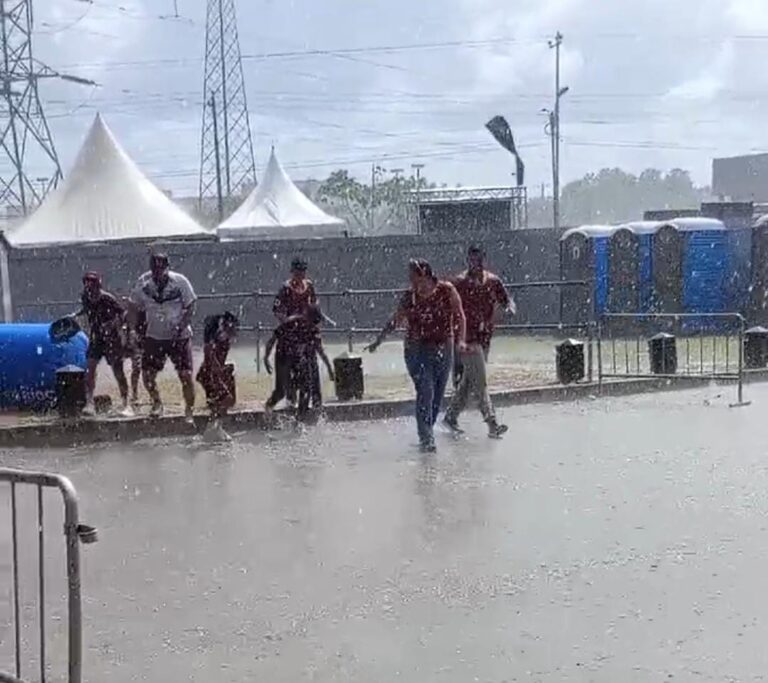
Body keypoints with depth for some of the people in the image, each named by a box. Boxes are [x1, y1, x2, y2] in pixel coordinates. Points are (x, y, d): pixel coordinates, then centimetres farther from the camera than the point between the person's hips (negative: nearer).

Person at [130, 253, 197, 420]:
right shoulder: (143, 282, -8)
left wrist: (180, 327, -17)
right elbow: (136, 307, 5)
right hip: (154, 336, 2)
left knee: (186, 375, -7)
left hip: (179, 336, -2)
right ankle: (157, 403, 25)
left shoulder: (180, 281, -14)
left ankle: (189, 412, 7)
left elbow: (190, 307, -7)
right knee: (147, 374, -2)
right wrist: (134, 329, -1)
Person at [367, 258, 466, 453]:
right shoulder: (409, 297, 3)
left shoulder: (447, 290, -2)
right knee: (425, 392, -14)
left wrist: (460, 340, -15)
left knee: (437, 395, 4)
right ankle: (426, 439, -15)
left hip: (443, 349, 1)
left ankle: (426, 435, 17)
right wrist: (378, 342, 16)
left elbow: (459, 316, -1)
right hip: (417, 350, -1)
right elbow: (395, 321, 13)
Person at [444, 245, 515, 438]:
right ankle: (492, 425, -11)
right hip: (467, 339, -6)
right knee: (480, 382, -9)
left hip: (485, 337, 6)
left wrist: (509, 306, -14)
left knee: (468, 380, 14)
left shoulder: (492, 281, 6)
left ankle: (451, 415, 29)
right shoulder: (459, 284, -8)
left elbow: (506, 299, 10)